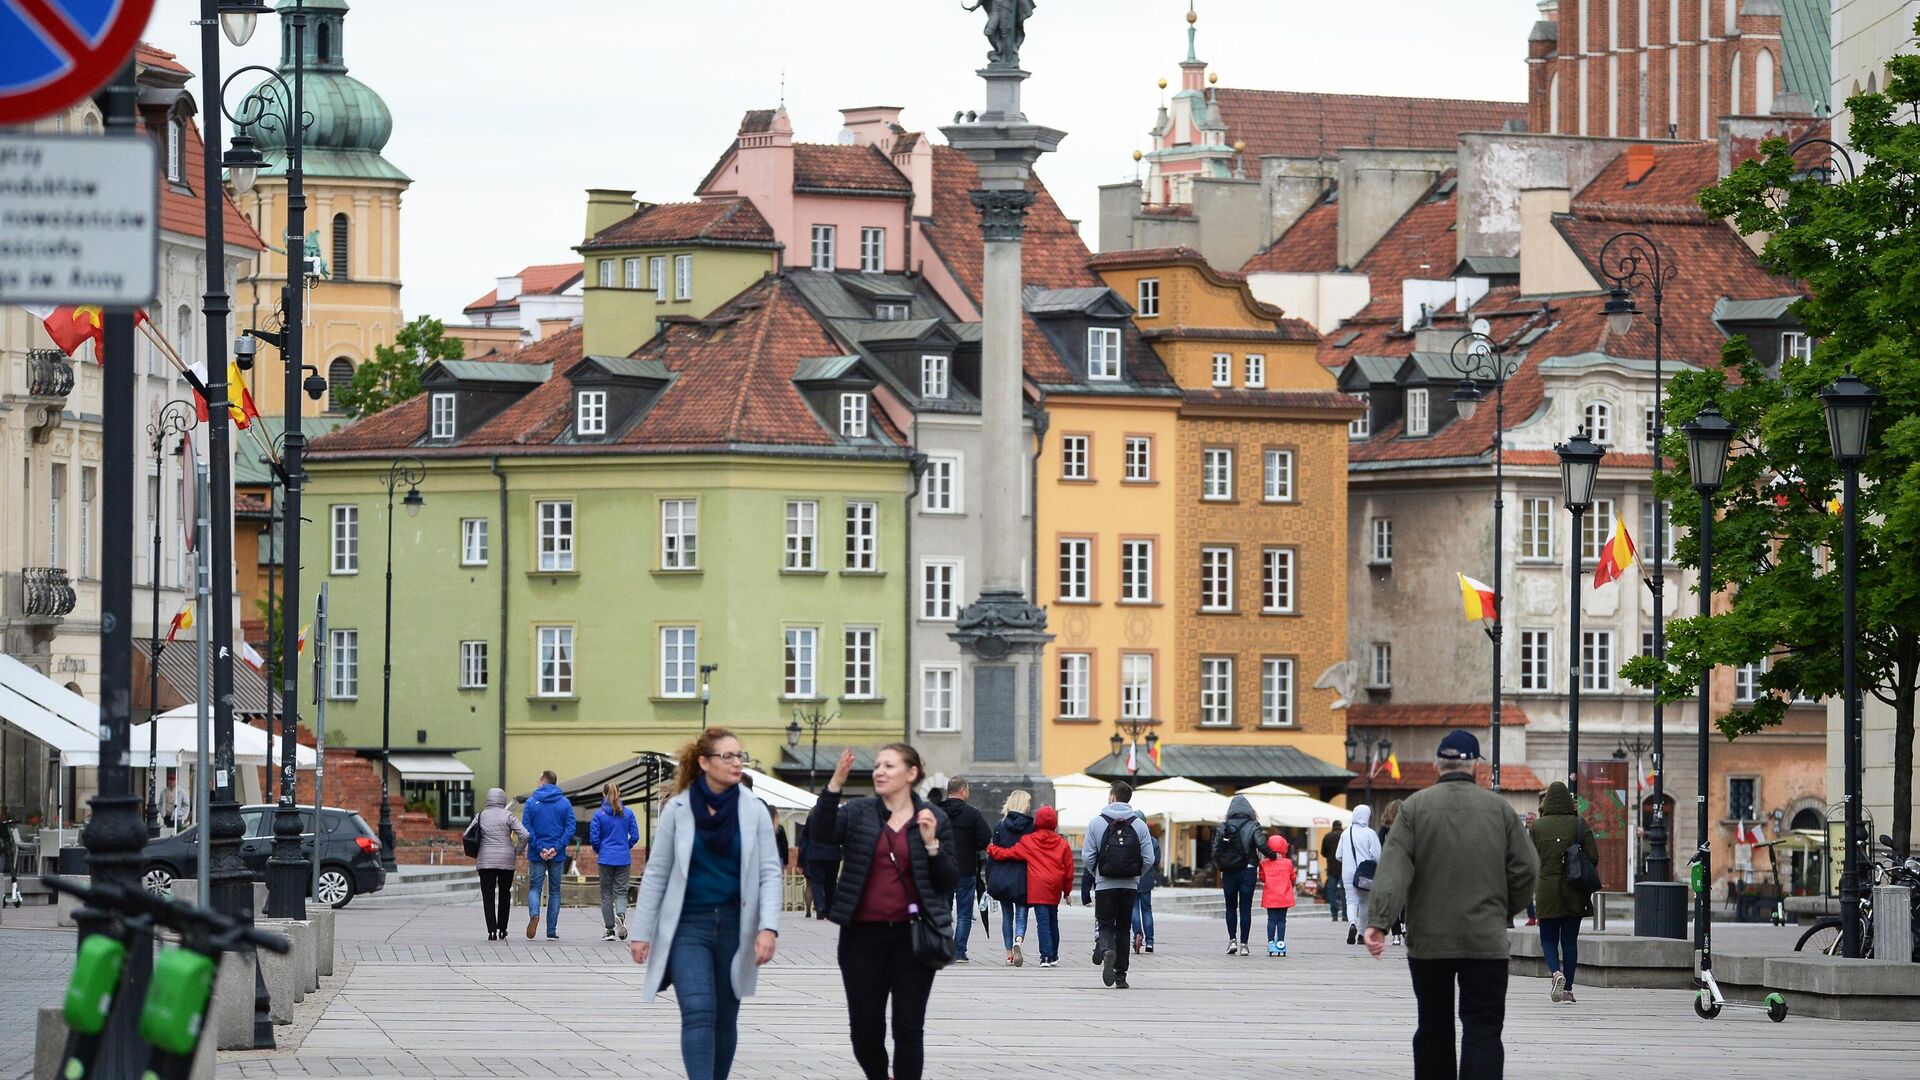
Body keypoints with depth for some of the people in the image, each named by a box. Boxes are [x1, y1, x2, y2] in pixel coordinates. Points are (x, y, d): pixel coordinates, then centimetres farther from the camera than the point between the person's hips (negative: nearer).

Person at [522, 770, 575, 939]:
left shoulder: (531, 802, -1)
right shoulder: (565, 803, 2)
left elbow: (526, 828, -8)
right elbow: (570, 828, -6)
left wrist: (539, 848, -10)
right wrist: (557, 848, -11)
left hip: (536, 855, -1)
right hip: (558, 855, 1)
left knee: (534, 887, 5)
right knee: (555, 890, 10)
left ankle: (534, 914, -25)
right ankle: (552, 930, 9)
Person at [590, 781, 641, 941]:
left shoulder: (599, 814, -6)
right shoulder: (628, 813, 0)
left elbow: (594, 838, -6)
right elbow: (635, 836, 0)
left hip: (606, 858, -1)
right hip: (624, 859, 1)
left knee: (606, 893, 8)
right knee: (621, 891, 6)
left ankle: (610, 930, 8)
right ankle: (620, 915, -25)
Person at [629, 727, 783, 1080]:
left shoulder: (754, 811, 1)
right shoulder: (678, 810, -2)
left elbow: (770, 872, -1)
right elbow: (656, 873, 2)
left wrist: (769, 927, -14)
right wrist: (642, 932, 0)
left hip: (734, 927, 2)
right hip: (688, 925, -2)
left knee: (725, 1018, 10)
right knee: (698, 1013, -16)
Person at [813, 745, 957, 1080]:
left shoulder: (933, 819, 5)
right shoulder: (858, 813, 6)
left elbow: (949, 882, 3)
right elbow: (823, 831, -15)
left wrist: (931, 843, -12)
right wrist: (835, 785, -25)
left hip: (912, 937, -1)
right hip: (864, 937, 1)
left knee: (908, 1027, -1)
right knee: (864, 1028, 2)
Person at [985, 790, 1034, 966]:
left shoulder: (999, 826, 0)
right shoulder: (1031, 826, -5)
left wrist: (990, 880, 6)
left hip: (1002, 877, 2)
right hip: (1023, 877, -2)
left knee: (1007, 915, 13)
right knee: (1021, 914, 2)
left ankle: (1009, 953, 13)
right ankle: (1018, 941, -26)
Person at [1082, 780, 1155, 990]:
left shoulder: (1096, 823, -5)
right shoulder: (1139, 825, 0)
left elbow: (1087, 856, -7)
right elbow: (1149, 858, -3)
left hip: (1104, 885, -2)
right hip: (1130, 886, 2)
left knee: (1106, 925, 6)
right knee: (1123, 928, 13)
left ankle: (1107, 950, -28)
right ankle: (1121, 976, 13)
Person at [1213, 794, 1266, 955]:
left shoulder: (1222, 827, -1)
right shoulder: (1252, 827, -6)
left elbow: (1215, 850, -3)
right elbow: (1261, 845, -18)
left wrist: (1218, 867, 10)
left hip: (1228, 873, 1)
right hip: (1248, 872, -1)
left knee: (1231, 907, 15)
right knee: (1245, 908, 3)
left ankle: (1232, 940, 5)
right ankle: (1243, 944, 0)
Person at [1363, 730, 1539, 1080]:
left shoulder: (1415, 808, -1)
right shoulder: (1500, 809, 2)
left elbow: (1394, 868, -11)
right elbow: (1526, 870, 3)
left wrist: (1379, 921, -16)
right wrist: (1505, 913, 19)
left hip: (1428, 942, 1)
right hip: (1486, 942, -1)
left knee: (1433, 1028, 13)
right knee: (1483, 1029, -2)